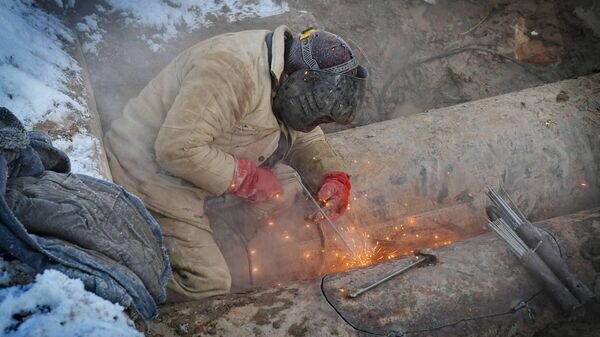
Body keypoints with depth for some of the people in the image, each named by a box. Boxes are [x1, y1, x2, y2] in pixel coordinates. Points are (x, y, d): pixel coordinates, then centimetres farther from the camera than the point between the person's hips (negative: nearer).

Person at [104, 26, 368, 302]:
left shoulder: (286, 79, 4)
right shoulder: (234, 71, -28)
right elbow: (178, 149, -31)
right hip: (149, 180, -10)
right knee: (208, 286, -14)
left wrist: (334, 178, -3)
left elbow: (304, 138, 17)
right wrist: (249, 179, -20)